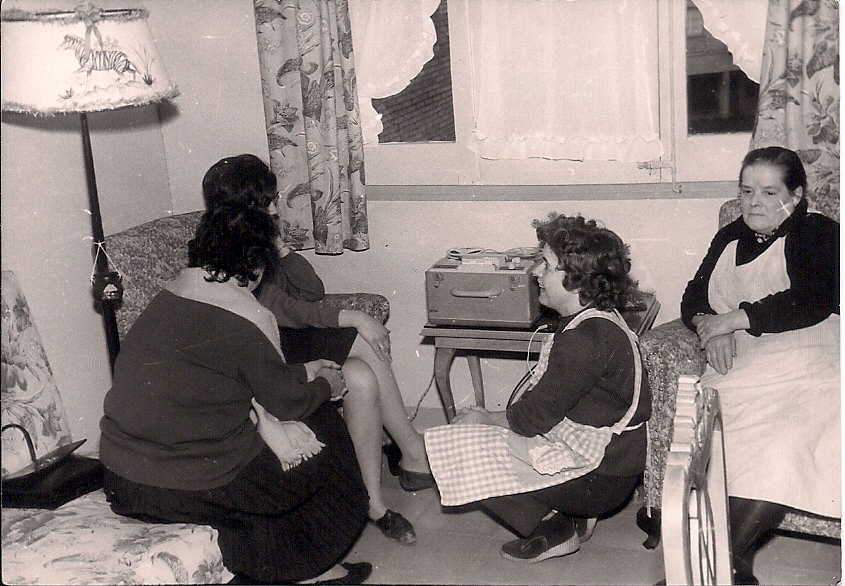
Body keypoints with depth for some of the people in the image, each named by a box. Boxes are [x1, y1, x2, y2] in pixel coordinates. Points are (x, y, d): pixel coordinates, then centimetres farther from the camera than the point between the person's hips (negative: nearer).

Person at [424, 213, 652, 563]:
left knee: (461, 455, -11)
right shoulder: (595, 319, 6)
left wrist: (483, 419, -3)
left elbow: (533, 417, -20)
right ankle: (571, 515, 13)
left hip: (602, 479, -10)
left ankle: (558, 531, 3)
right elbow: (544, 403, 12)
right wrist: (487, 418, 6)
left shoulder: (586, 339, -27)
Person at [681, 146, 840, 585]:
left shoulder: (819, 234, 9)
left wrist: (734, 319, -7)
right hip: (743, 365, 4)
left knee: (781, 447, -33)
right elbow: (692, 300, 21)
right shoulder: (730, 238, 25)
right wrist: (711, 328, -2)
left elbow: (810, 302, -9)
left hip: (807, 363, -4)